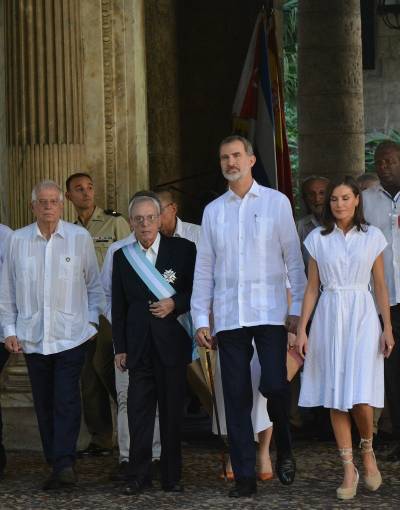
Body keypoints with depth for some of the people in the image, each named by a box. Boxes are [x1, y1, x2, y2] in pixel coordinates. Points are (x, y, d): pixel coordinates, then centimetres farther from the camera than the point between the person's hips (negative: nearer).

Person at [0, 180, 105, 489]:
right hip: (33, 337, 2)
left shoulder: (80, 238, 2)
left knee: (66, 402, -12)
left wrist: (92, 320, 5)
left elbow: (94, 285, 10)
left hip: (71, 336, -2)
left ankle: (64, 463, -13)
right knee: (45, 405, 5)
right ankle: (57, 465, 11)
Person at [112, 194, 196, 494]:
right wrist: (120, 347, 7)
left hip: (172, 343, -2)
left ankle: (172, 477, 10)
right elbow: (118, 305, 11)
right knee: (139, 410, -1)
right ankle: (139, 476, 4)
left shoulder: (183, 249, 2)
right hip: (139, 345, 2)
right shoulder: (122, 256, 10)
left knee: (172, 410, 3)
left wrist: (175, 304, -13)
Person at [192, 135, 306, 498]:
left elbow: (293, 257, 5)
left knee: (275, 384, -14)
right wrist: (200, 319, 8)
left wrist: (298, 307, -1)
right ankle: (245, 476, 6)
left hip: (269, 312, -3)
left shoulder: (276, 203, 5)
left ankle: (284, 450, 14)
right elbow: (204, 269, 13)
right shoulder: (213, 211, 12)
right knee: (236, 397, 1)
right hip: (228, 315, 3)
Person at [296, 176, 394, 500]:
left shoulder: (372, 237, 4)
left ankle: (367, 450, 17)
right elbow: (312, 288, 7)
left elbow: (380, 286, 6)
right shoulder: (318, 239, 5)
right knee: (336, 399, 1)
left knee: (361, 398, -11)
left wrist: (388, 328, 1)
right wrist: (302, 329, 2)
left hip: (362, 317, -1)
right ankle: (349, 470, 7)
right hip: (330, 317, 2)